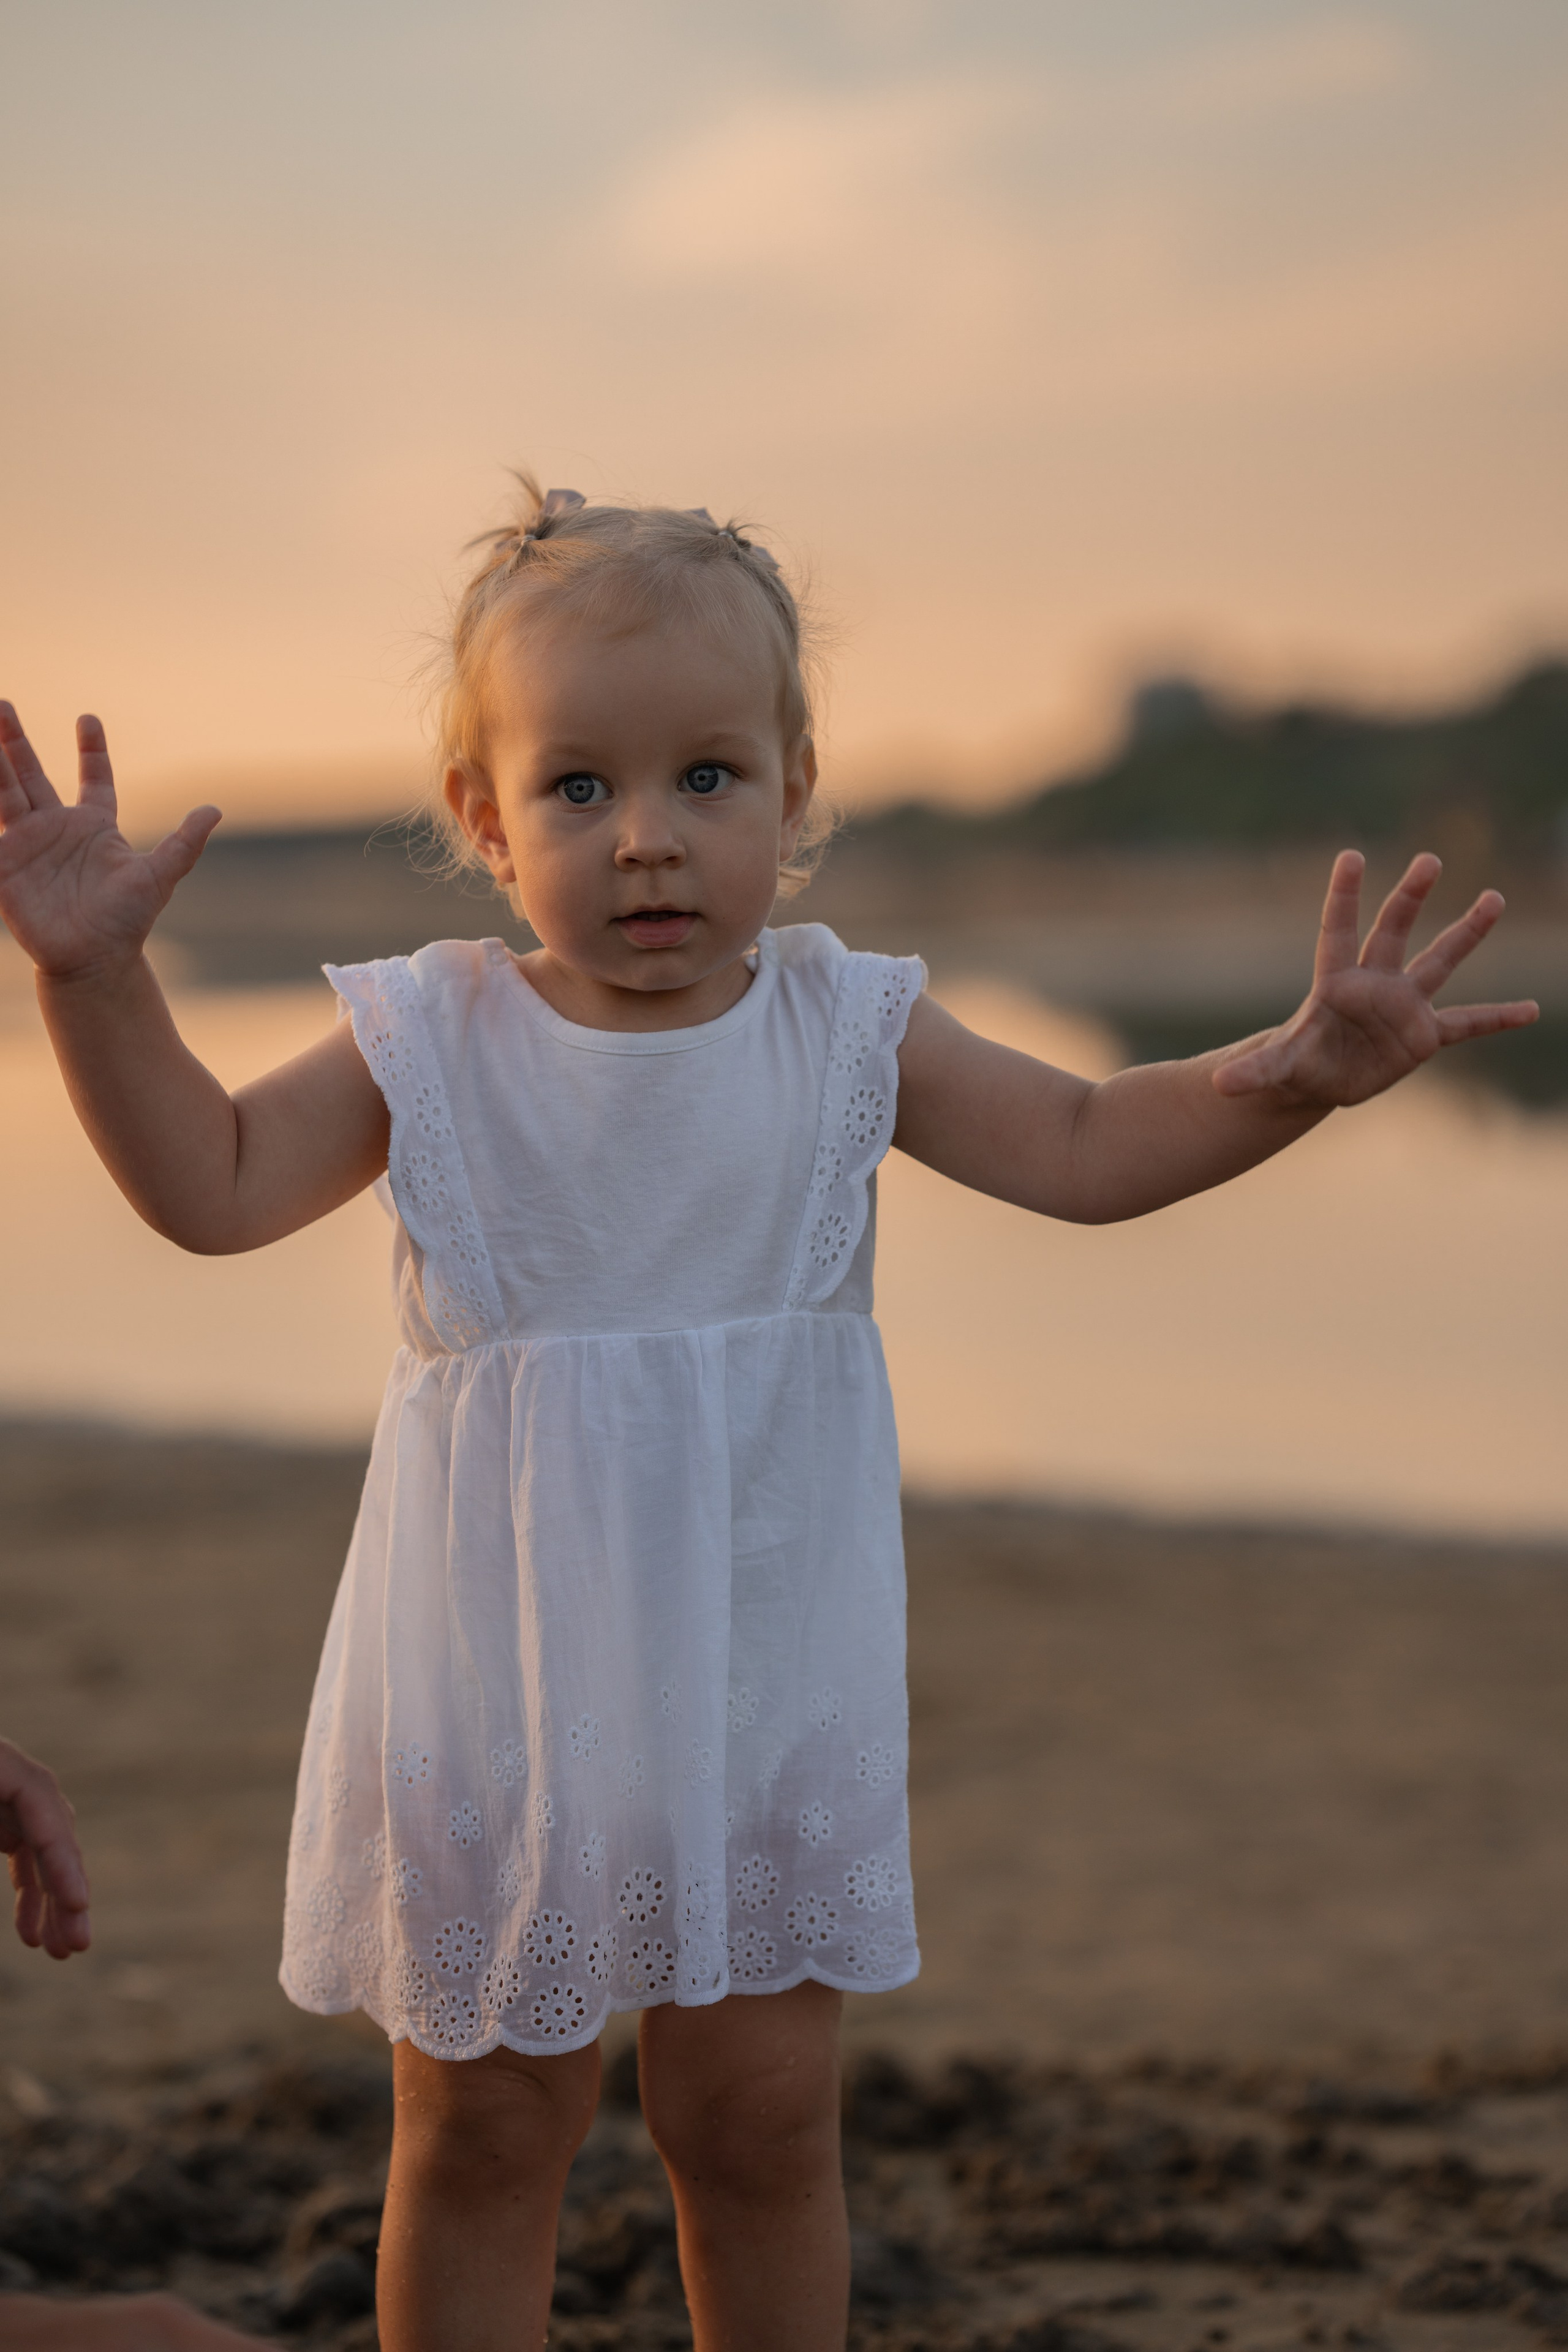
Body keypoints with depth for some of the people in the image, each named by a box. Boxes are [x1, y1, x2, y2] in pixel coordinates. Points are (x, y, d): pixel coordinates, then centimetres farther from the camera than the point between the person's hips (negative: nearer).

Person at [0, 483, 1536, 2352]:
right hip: (496, 1694, -1)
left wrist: (1291, 1073, -15)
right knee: (484, 2127, 11)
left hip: (761, 1689, 1)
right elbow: (215, 1184, -5)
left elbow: (1082, 1148, 0)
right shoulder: (429, 1042, -6)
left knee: (763, 2122, 12)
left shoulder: (845, 1027, -3)